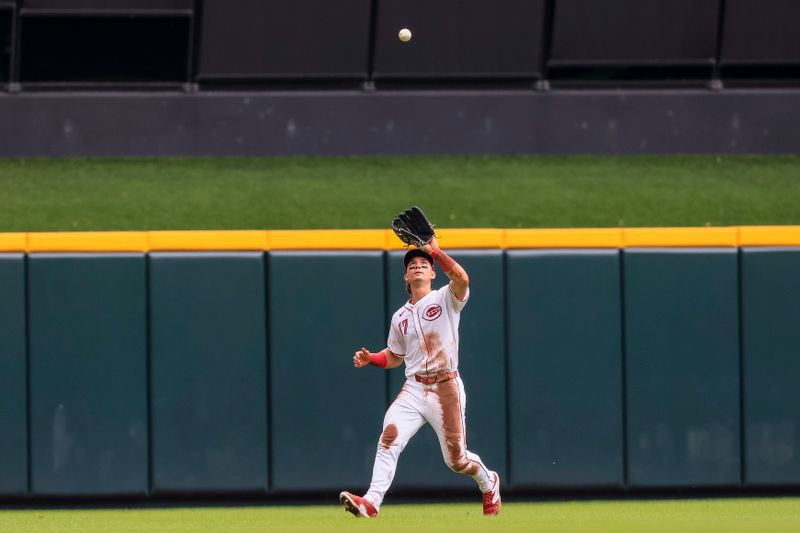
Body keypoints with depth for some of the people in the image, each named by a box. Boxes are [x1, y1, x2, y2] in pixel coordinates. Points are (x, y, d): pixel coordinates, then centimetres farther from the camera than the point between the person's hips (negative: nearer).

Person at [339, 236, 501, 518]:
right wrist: (369, 359, 5)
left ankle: (489, 482, 38)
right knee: (389, 436, -23)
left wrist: (435, 251, -22)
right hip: (413, 389, 4)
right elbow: (394, 356, 25)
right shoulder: (400, 317, 15)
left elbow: (461, 278, -23)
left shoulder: (446, 299, 0)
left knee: (456, 460, 4)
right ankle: (371, 503, -32)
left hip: (446, 389, -4)